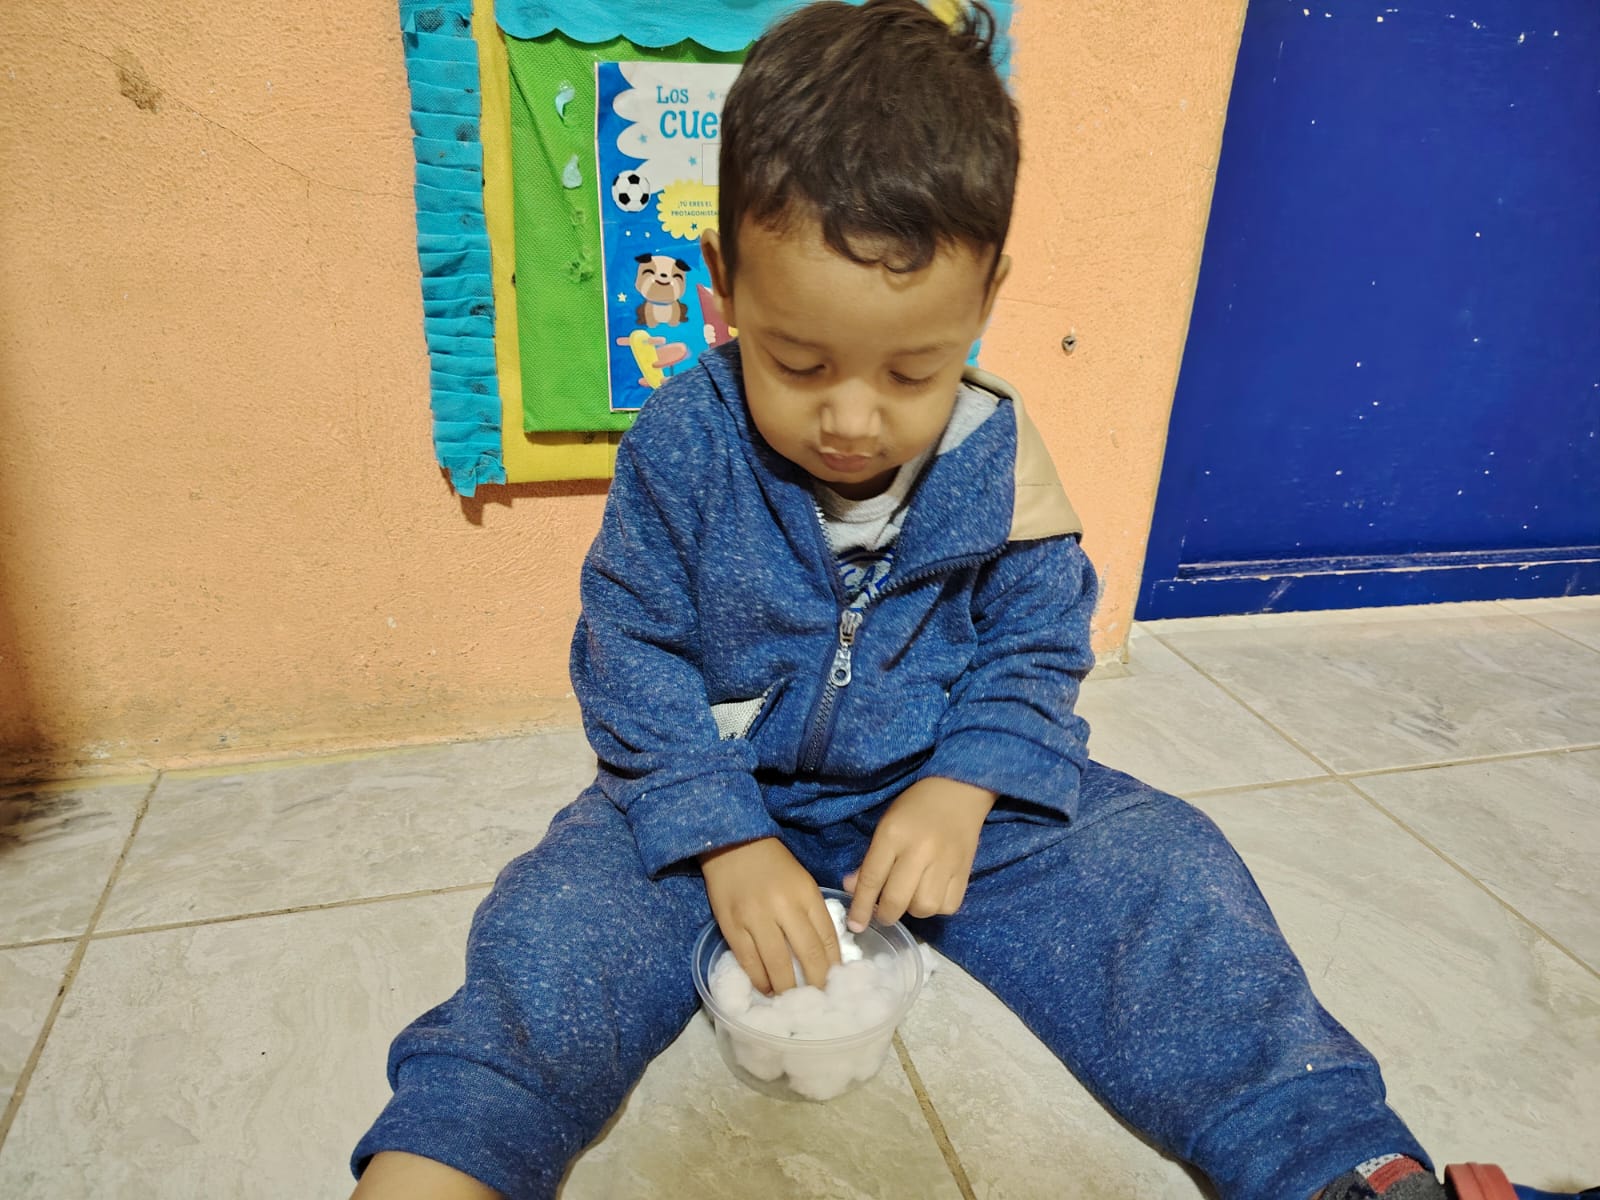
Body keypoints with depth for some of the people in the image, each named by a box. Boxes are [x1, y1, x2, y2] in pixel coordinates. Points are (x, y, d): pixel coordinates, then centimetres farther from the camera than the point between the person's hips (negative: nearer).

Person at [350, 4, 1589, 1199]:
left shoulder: (998, 460, -11)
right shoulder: (682, 448, -16)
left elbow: (1036, 649, -2)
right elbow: (634, 661, -12)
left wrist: (962, 790, -19)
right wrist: (724, 841, -22)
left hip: (952, 788, 1)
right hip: (724, 796, 0)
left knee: (1162, 875, -11)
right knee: (563, 918, -24)